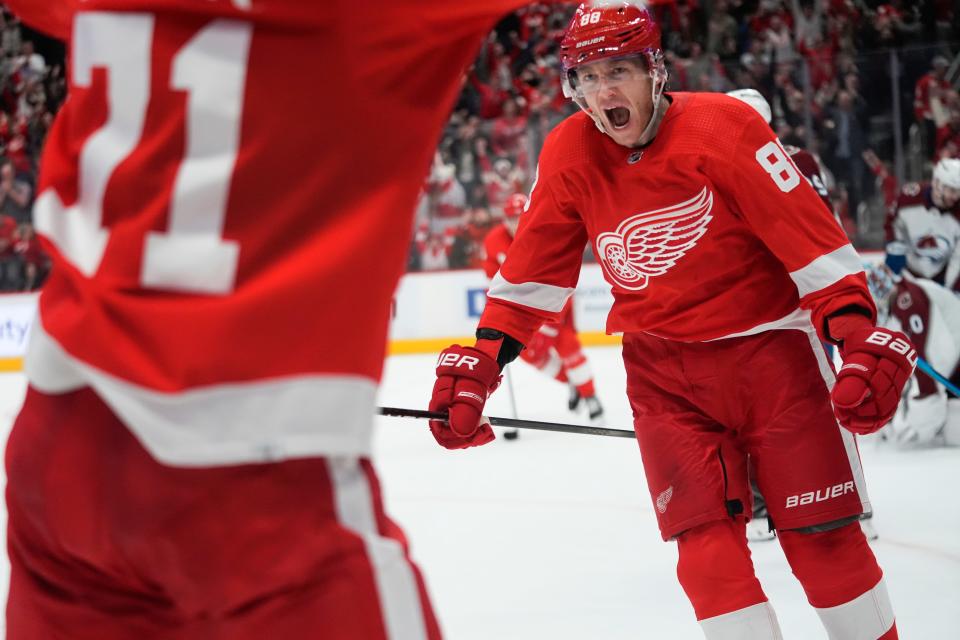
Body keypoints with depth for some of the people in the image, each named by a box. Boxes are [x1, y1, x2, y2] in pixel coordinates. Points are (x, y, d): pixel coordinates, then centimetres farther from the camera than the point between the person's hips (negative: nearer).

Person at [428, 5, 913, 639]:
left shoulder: (721, 126, -16)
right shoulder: (569, 155, -4)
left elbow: (814, 240, -18)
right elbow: (531, 275, 4)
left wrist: (862, 336, -27)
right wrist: (477, 362, -3)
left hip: (767, 344, -3)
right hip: (665, 368, 3)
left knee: (822, 535, -2)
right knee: (707, 540, -6)